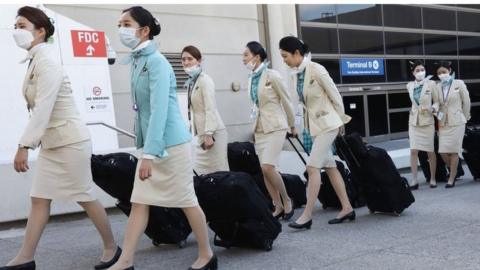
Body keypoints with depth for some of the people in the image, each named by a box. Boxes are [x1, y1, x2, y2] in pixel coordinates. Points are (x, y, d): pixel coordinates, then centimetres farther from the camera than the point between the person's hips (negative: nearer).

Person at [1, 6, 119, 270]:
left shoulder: (47, 60, -16)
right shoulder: (35, 61, 11)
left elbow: (43, 108, -25)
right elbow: (39, 109, 14)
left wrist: (24, 146, -28)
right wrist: (31, 143, 16)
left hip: (70, 140, -9)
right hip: (51, 143, 9)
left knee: (85, 198, 2)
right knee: (39, 200, 8)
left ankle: (112, 248, 17)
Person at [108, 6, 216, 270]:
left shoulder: (156, 61, -16)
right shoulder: (138, 62, 10)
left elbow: (160, 109, -23)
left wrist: (149, 154, -27)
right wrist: (145, 149, 16)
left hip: (170, 143, -8)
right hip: (152, 144, 8)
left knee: (187, 201, 3)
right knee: (139, 203, 7)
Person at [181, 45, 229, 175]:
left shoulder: (205, 80, -10)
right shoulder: (191, 82, 12)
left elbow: (211, 109, -17)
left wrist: (209, 134, -23)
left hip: (213, 133, -8)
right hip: (201, 133, 8)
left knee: (218, 172, -3)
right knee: (200, 172, 6)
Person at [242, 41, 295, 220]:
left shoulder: (272, 75, -11)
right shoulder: (252, 78, 8)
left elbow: (286, 101, -3)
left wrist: (292, 125, 5)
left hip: (275, 126, -7)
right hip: (260, 128, 7)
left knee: (268, 167, -17)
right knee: (264, 171, 5)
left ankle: (287, 200, 4)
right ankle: (278, 207, 16)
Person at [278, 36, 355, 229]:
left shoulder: (316, 70, -17)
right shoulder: (295, 74, 4)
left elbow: (335, 95, -10)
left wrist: (341, 121, -1)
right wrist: (306, 123, 13)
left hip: (327, 123, -8)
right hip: (313, 125, 8)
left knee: (312, 167, -12)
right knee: (330, 167, 10)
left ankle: (307, 215, -8)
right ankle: (347, 208, 19)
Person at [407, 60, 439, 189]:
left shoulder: (431, 84, -4)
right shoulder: (409, 86, 4)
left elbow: (437, 102, -1)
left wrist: (433, 109, -19)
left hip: (427, 121, -2)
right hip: (413, 121, 2)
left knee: (430, 151, 4)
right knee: (413, 151, -5)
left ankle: (432, 178, 18)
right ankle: (414, 180, -1)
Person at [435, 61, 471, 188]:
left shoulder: (459, 84, -2)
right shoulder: (437, 87, 5)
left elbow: (466, 102, 3)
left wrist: (464, 118, 6)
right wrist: (438, 116, 2)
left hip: (456, 122, -3)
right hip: (443, 123, 3)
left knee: (453, 151, -3)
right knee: (443, 152, -2)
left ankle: (451, 179, 5)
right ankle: (454, 171, 25)